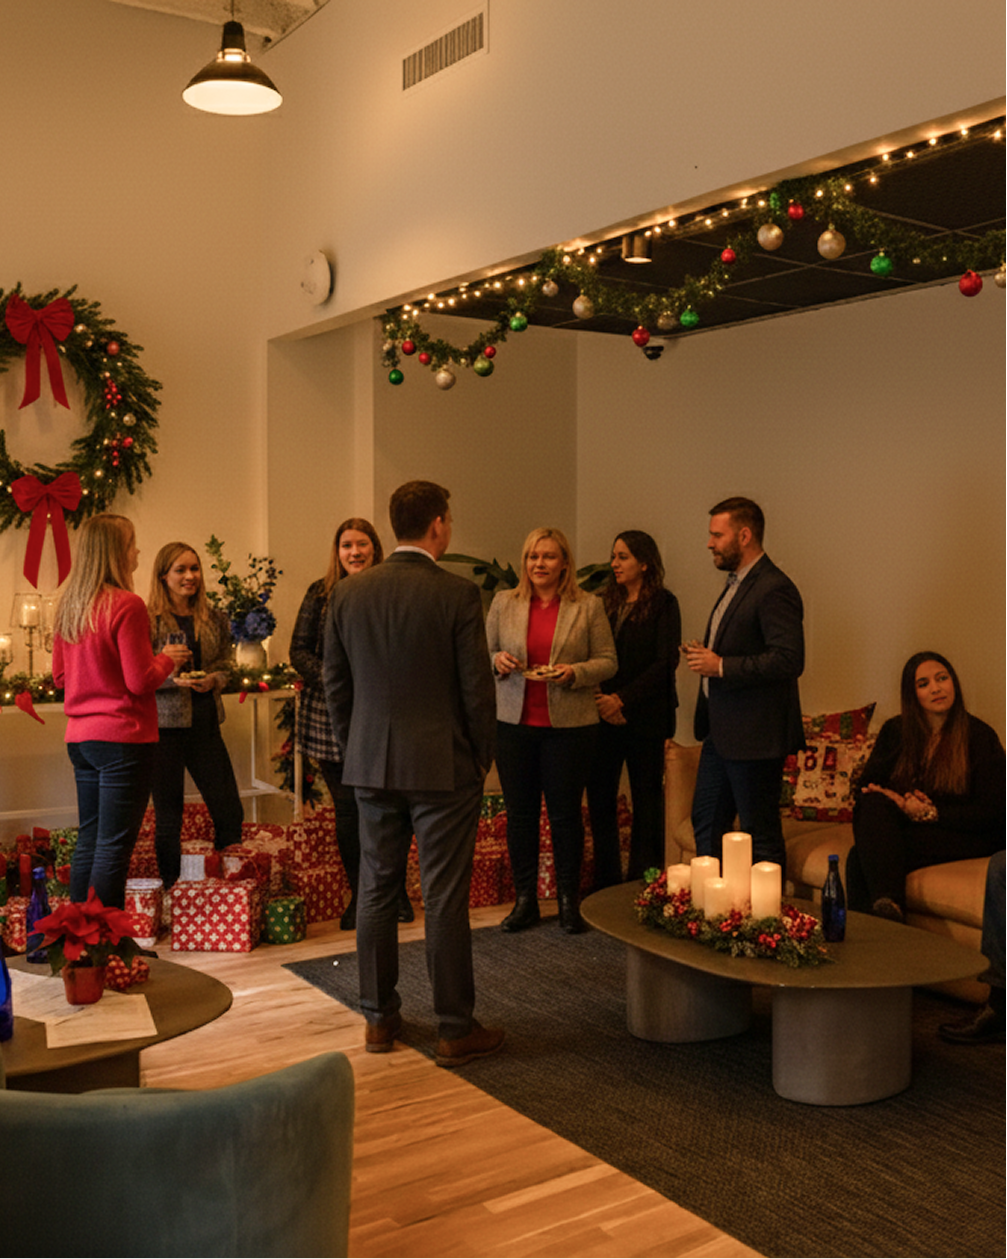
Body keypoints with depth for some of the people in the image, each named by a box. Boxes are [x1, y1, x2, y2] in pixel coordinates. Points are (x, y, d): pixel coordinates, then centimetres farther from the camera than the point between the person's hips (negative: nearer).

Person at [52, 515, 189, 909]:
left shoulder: (68, 605, 8)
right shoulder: (126, 605, -16)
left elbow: (60, 676, 15)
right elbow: (140, 681, -16)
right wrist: (167, 659, 2)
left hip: (80, 736, 8)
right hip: (123, 738, -8)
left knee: (88, 841, 16)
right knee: (114, 846, -2)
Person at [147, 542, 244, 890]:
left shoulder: (214, 620, 9)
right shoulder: (148, 619, -6)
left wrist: (213, 680, -5)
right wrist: (172, 678, -19)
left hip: (205, 724, 4)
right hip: (163, 726, -4)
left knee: (229, 810, 5)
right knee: (168, 816, 6)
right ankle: (171, 889, 19)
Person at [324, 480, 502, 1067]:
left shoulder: (349, 593, 3)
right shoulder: (458, 594, -12)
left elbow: (334, 682, 8)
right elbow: (476, 686, -10)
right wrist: (482, 758, 3)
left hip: (371, 765, 5)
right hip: (443, 766, -4)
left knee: (377, 892, 13)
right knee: (445, 899, 2)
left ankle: (380, 1018, 23)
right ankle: (456, 1030, 12)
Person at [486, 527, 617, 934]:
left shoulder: (588, 606, 1)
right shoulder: (504, 603, 7)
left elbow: (607, 661, 2)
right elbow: (485, 653, 13)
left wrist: (574, 672, -16)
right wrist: (498, 661, -9)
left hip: (569, 725, -2)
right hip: (514, 722, 2)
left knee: (565, 813, 4)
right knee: (519, 812, 8)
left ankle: (569, 902, 18)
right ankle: (525, 900, 21)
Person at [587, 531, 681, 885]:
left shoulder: (663, 604, -2)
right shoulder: (603, 602, 12)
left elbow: (665, 662, -9)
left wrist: (623, 699, -12)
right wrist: (599, 700, -6)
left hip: (644, 718, -4)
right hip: (602, 718, 5)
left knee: (647, 799, 3)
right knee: (599, 799, 6)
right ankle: (606, 882, 16)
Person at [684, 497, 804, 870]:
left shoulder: (774, 590, -17)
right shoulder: (736, 583, 16)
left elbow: (789, 660, -26)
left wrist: (721, 666, -22)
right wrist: (705, 654, 9)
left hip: (754, 737, -10)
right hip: (721, 732, 10)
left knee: (761, 836, 1)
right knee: (705, 822, 17)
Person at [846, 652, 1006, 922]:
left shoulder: (980, 736, -2)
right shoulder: (895, 731, 10)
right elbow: (866, 786, 8)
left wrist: (930, 813, -14)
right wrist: (899, 803, -13)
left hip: (964, 838, -4)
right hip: (903, 826, 5)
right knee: (873, 804, -32)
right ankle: (887, 904, -42)